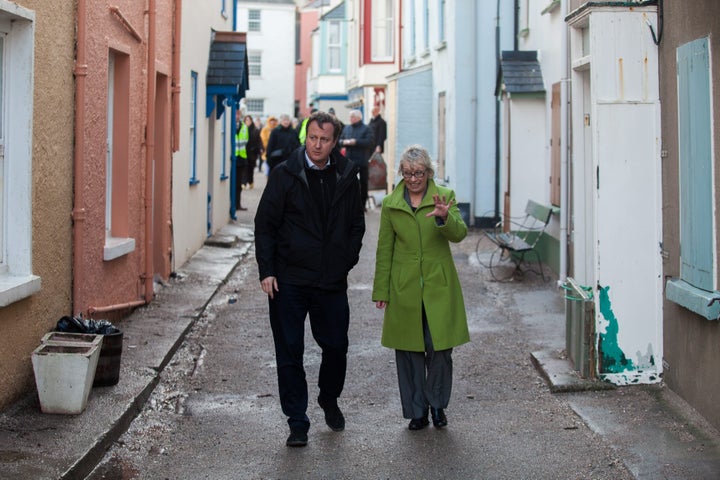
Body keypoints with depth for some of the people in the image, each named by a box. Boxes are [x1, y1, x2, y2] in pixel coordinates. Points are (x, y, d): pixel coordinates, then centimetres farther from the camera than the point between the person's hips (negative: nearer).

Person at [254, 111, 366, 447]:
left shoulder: (346, 177, 5)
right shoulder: (284, 175, -3)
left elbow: (356, 225, 14)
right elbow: (265, 225, -3)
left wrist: (346, 262, 3)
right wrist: (266, 271, -9)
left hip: (332, 281, 2)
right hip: (289, 280, -2)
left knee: (336, 347, 10)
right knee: (289, 353, 2)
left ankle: (329, 399, 38)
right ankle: (297, 424, 12)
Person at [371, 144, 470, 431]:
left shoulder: (445, 196, 0)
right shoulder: (390, 204, 4)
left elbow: (459, 233, -15)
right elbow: (384, 251, 8)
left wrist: (444, 218, -36)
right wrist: (381, 292, 6)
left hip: (439, 286, -1)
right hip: (404, 289, 1)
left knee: (440, 349, 0)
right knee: (409, 351, 5)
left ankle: (437, 404, 21)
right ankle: (417, 411, 17)